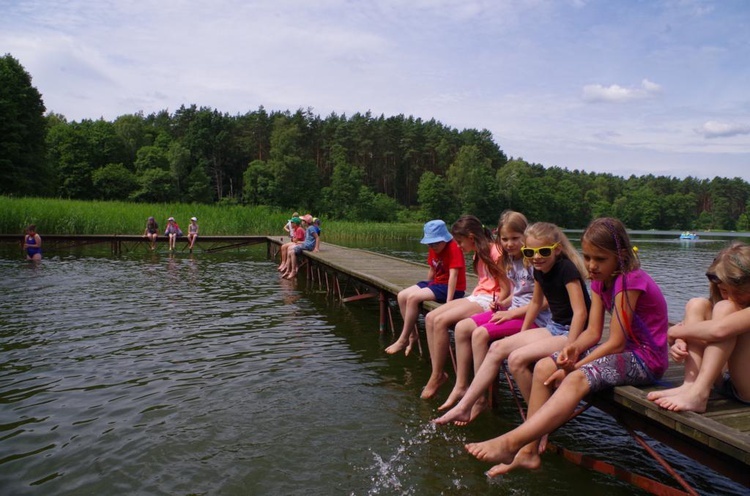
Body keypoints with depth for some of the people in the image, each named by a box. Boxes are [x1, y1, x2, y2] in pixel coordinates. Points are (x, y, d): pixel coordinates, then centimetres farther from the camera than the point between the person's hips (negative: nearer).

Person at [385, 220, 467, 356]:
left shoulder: (453, 248, -19)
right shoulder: (433, 249, 6)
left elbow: (453, 275, -24)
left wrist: (448, 302, -29)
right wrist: (425, 288, 10)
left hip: (451, 288, -9)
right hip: (436, 283, 9)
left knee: (413, 298, -25)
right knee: (402, 296, -7)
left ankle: (403, 340, -13)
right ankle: (412, 335, 0)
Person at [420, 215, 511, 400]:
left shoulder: (495, 253, -13)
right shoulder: (479, 253, 17)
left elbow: (506, 289, -15)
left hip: (488, 301, -10)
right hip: (476, 297, 10)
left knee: (441, 321, -24)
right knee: (430, 318, -7)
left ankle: (437, 376, -11)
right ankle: (438, 373, -8)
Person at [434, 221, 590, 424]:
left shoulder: (566, 269, -18)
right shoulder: (539, 270, 6)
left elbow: (580, 312, -24)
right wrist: (522, 335, 18)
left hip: (572, 332, -9)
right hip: (554, 328, 9)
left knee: (517, 359, -25)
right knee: (497, 348, -3)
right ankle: (465, 406, 0)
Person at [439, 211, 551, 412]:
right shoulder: (511, 260, 11)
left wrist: (512, 312, -18)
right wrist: (503, 304, 1)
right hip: (514, 311, 9)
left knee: (480, 333, -26)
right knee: (462, 327, -6)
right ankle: (461, 386, 0)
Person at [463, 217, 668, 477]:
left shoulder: (630, 280, -18)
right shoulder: (600, 281, 8)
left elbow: (616, 341, -21)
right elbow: (593, 332, 4)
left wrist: (574, 366, -18)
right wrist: (573, 348, -18)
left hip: (645, 357, -9)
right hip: (621, 350, 9)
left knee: (577, 379, -34)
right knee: (544, 367, -7)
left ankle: (511, 442, -40)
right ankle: (528, 451, -9)